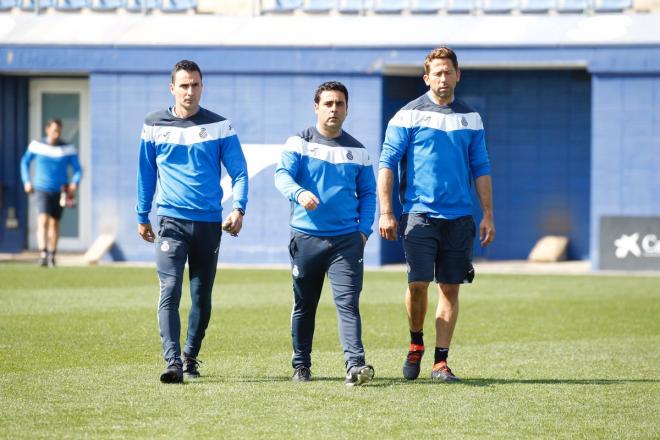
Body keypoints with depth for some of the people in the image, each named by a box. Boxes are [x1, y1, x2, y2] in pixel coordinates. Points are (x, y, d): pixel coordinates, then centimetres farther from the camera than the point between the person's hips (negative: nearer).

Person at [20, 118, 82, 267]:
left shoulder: (68, 149, -3)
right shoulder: (37, 146, -1)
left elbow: (77, 169, 1)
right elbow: (25, 162, 14)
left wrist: (74, 183, -17)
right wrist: (26, 181, 5)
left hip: (59, 192, 1)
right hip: (42, 190, -1)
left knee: (54, 223, 11)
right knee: (43, 220, -19)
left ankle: (51, 256, 26)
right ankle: (43, 254, -28)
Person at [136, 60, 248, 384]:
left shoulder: (219, 127, 2)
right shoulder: (154, 126, 5)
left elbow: (239, 172, 2)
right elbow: (146, 174, 14)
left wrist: (238, 208, -13)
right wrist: (142, 217, 14)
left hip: (209, 223, 1)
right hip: (171, 220, -1)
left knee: (202, 296, 8)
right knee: (169, 292, -15)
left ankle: (191, 357, 25)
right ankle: (173, 363, -22)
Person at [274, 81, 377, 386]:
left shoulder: (357, 150, 12)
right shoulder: (299, 143, 4)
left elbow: (367, 192, 17)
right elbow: (282, 175, -10)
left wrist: (364, 229, 2)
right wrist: (300, 193, -32)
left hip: (347, 240, 1)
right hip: (305, 236, 0)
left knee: (348, 302, -12)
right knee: (304, 305, 10)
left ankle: (355, 365, -21)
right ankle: (301, 365, 22)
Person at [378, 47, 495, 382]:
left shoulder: (470, 118, 12)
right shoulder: (409, 115, 0)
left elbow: (481, 169, 15)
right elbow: (387, 164, -2)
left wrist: (488, 215, 8)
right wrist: (386, 212, -9)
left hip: (459, 216, 3)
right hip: (419, 213, -3)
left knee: (450, 289, 2)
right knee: (418, 283, -13)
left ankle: (440, 362, 7)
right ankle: (416, 344, 12)